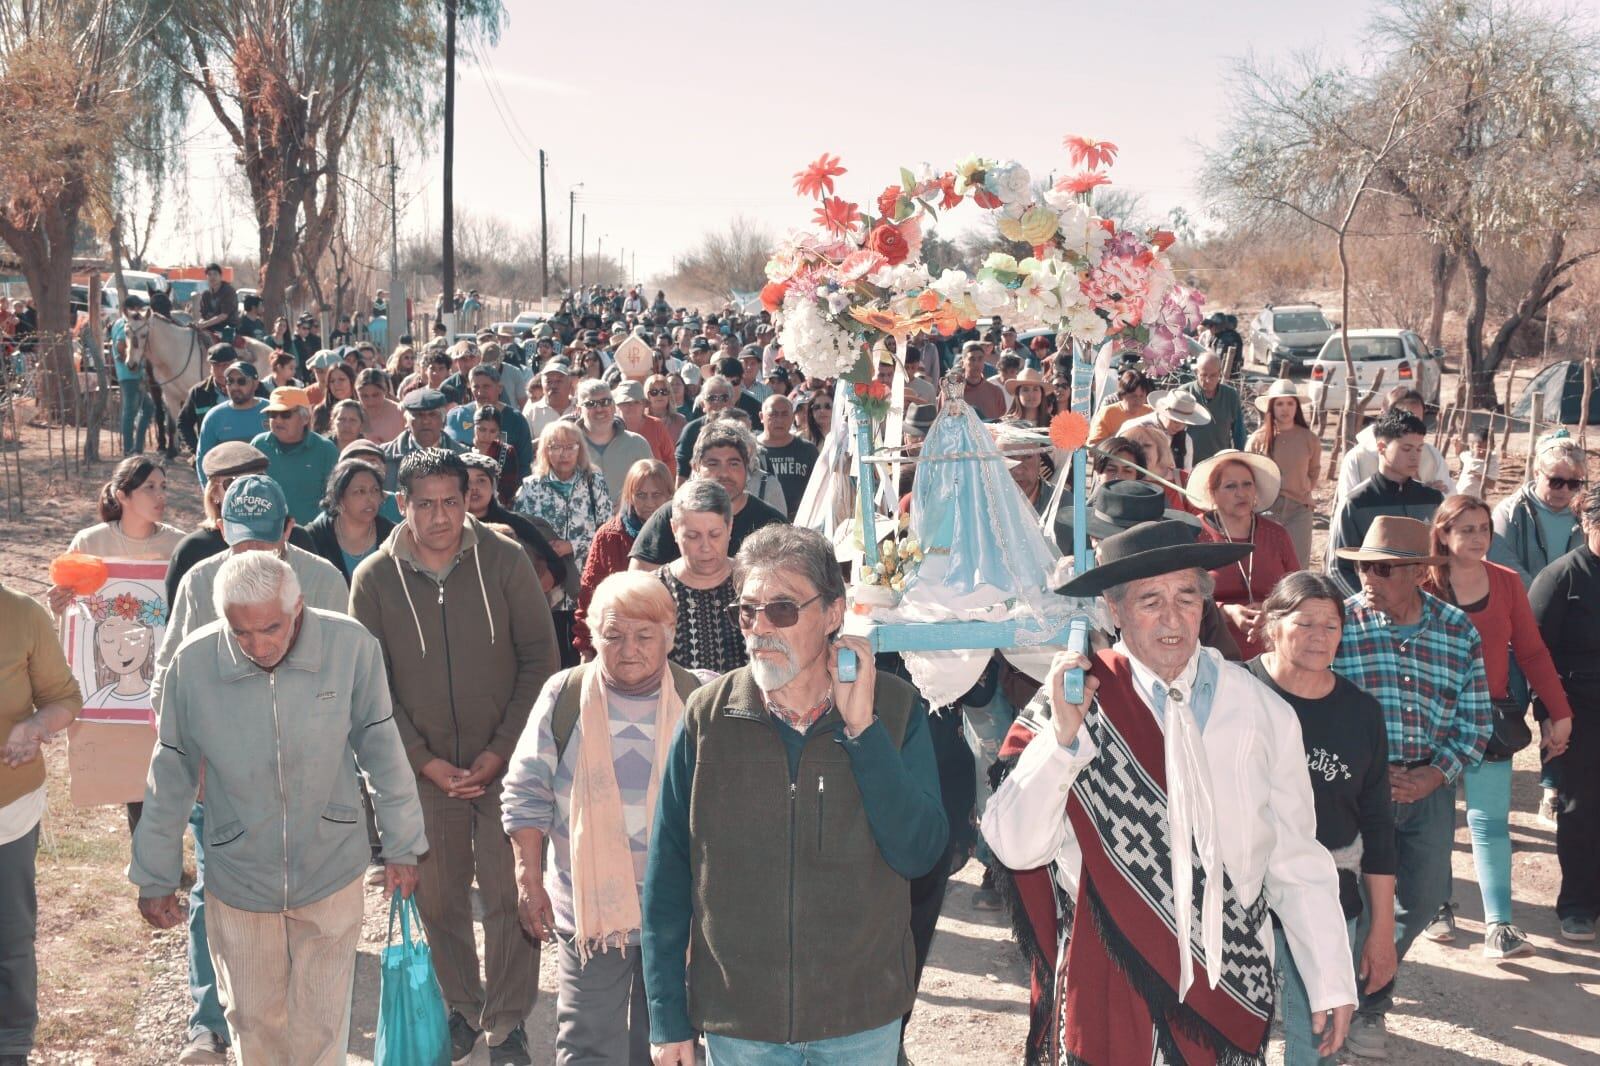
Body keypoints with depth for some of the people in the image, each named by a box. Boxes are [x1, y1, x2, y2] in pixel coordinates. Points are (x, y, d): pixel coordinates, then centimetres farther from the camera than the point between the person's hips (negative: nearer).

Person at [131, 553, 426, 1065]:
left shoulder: (352, 646, -19)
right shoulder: (192, 664, -16)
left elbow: (382, 750, -6)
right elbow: (171, 777, -3)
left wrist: (401, 846, 1)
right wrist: (155, 877, 4)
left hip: (330, 874, -1)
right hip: (237, 883, 1)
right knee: (253, 1023, 19)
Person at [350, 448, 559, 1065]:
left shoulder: (504, 561, -6)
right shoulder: (375, 579, -3)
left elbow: (539, 660, -3)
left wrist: (502, 750, -9)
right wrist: (423, 760, -7)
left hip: (504, 764, -1)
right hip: (426, 771, 1)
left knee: (509, 897, -1)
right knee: (438, 900, 11)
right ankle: (461, 1011, 30)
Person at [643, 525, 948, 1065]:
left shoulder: (895, 708, -7)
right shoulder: (707, 716, -7)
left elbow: (920, 854, -15)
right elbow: (667, 875, -2)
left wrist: (861, 726, -20)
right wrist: (668, 1021, -1)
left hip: (863, 1021, 0)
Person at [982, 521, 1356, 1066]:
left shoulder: (1263, 713, -1)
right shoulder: (1078, 699, -8)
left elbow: (1296, 862, 5)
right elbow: (1014, 847, -12)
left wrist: (1331, 984, 6)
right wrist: (1062, 736, -22)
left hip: (1233, 991, 2)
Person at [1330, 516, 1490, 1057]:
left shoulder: (1459, 630, -2)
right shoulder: (1339, 623, -11)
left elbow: (1474, 719, 2)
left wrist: (1436, 773, -12)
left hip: (1431, 783, 4)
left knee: (1424, 896, 14)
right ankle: (1367, 1005, 26)